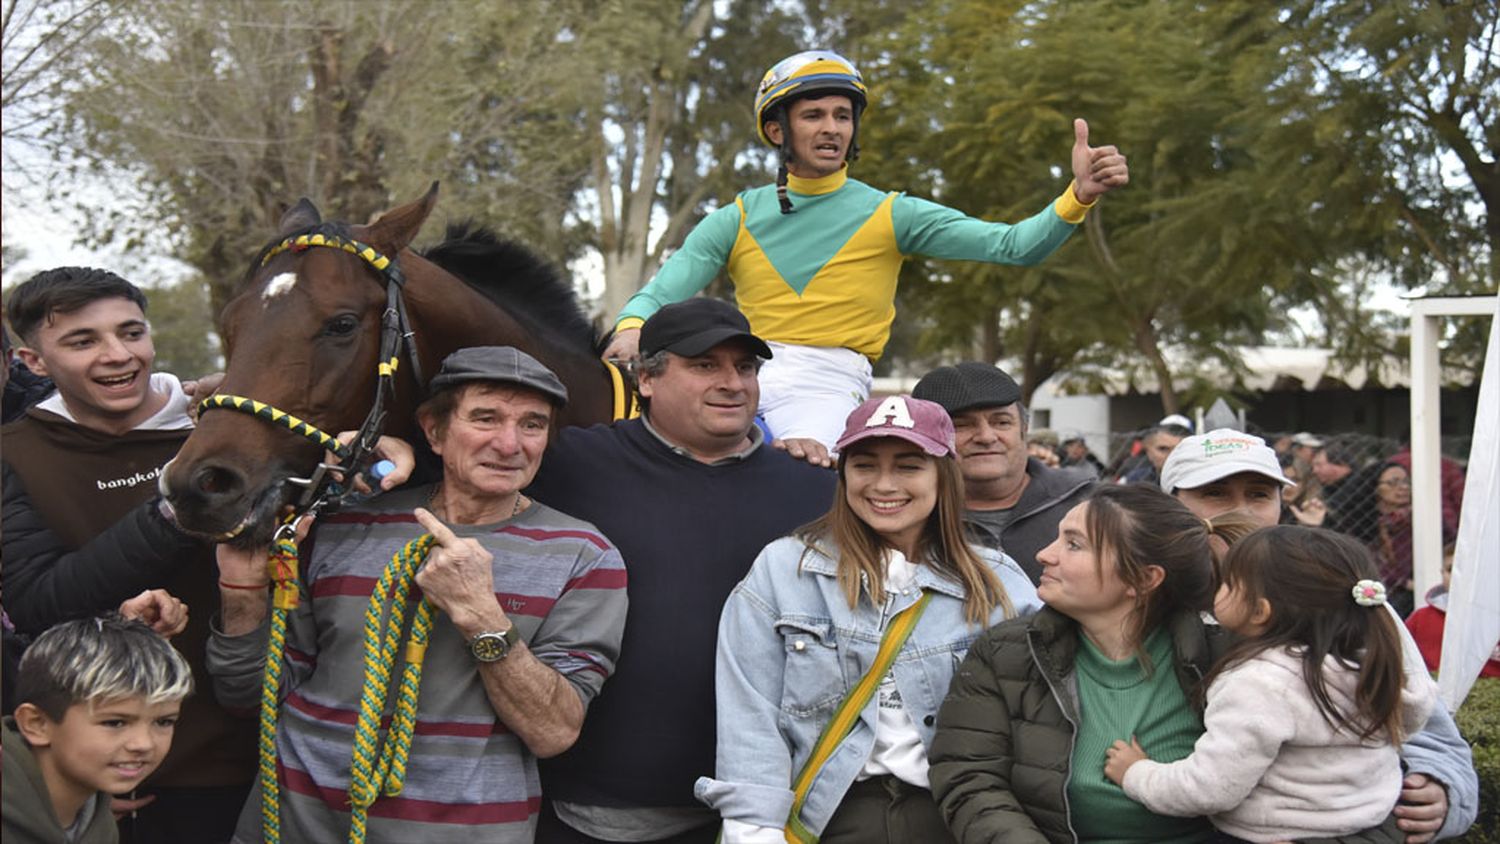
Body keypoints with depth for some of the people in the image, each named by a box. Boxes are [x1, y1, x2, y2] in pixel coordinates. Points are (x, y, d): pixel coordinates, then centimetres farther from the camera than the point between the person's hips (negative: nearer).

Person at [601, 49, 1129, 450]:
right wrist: (631, 328, -19)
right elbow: (658, 295, 6)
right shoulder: (737, 220, 12)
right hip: (743, 372, 3)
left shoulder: (891, 215, 8)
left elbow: (1013, 247, -1)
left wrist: (1079, 196, -18)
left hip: (828, 384, -2)